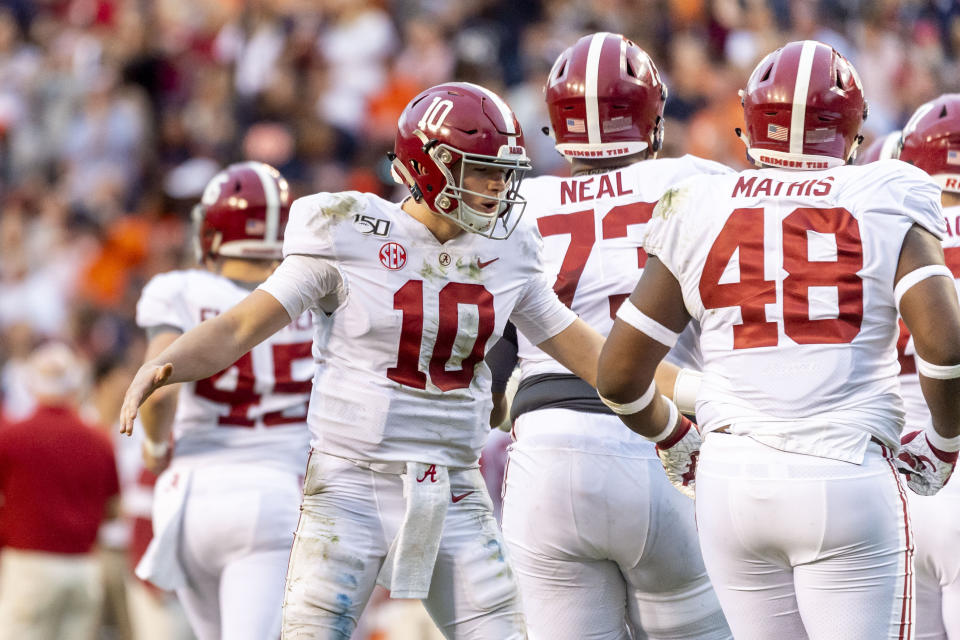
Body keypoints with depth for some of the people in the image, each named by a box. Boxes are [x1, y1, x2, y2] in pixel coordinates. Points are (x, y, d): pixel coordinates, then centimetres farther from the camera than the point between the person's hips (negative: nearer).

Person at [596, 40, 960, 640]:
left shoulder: (696, 210, 7)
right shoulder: (889, 201, 0)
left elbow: (619, 373, 7)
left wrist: (679, 444, 25)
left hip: (732, 479, 3)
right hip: (849, 477, -3)